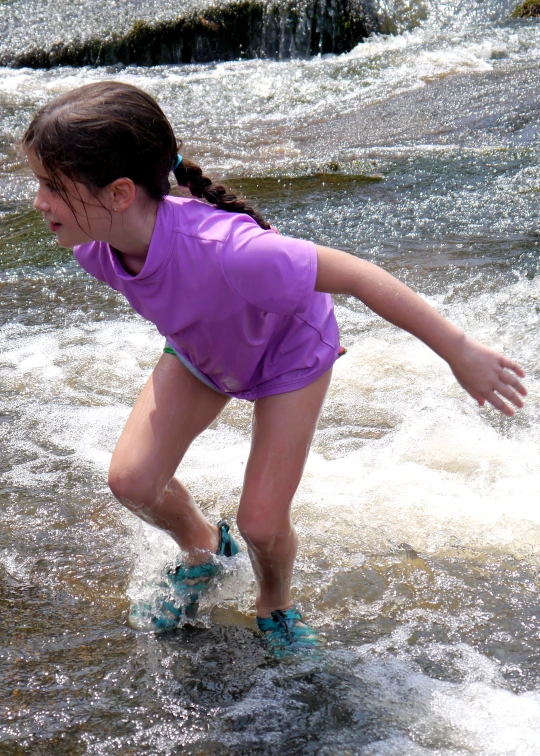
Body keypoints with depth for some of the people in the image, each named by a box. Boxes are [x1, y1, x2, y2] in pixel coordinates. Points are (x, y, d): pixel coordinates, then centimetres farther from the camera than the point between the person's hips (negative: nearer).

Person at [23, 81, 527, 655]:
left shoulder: (224, 251, -48)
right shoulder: (94, 247, -26)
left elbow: (355, 275, -39)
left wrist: (461, 354, -31)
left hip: (289, 351, -5)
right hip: (200, 350, 5)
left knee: (261, 523, -7)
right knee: (131, 481, -7)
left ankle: (276, 606, 29)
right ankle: (201, 547, 27)